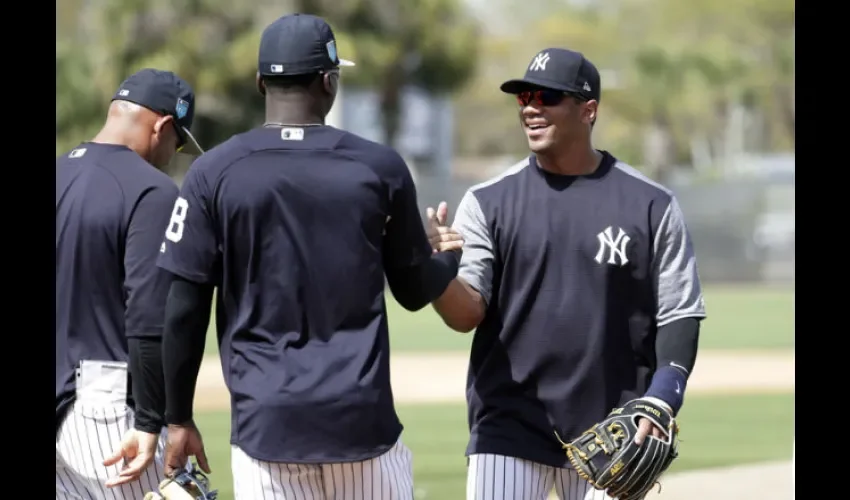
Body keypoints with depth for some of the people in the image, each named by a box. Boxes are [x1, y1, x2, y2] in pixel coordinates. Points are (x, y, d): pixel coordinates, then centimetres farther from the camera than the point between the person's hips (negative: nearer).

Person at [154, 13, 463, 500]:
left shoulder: (214, 173, -1)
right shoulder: (379, 166, 1)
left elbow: (183, 312, -2)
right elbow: (416, 290, 11)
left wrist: (179, 419, 8)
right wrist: (450, 255, 33)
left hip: (265, 422, 0)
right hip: (361, 417, 0)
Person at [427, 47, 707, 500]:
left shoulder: (651, 206, 1)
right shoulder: (488, 202, 2)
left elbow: (679, 316, 3)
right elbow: (466, 313, -6)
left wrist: (659, 405, -11)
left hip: (612, 429, 0)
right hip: (511, 424, 0)